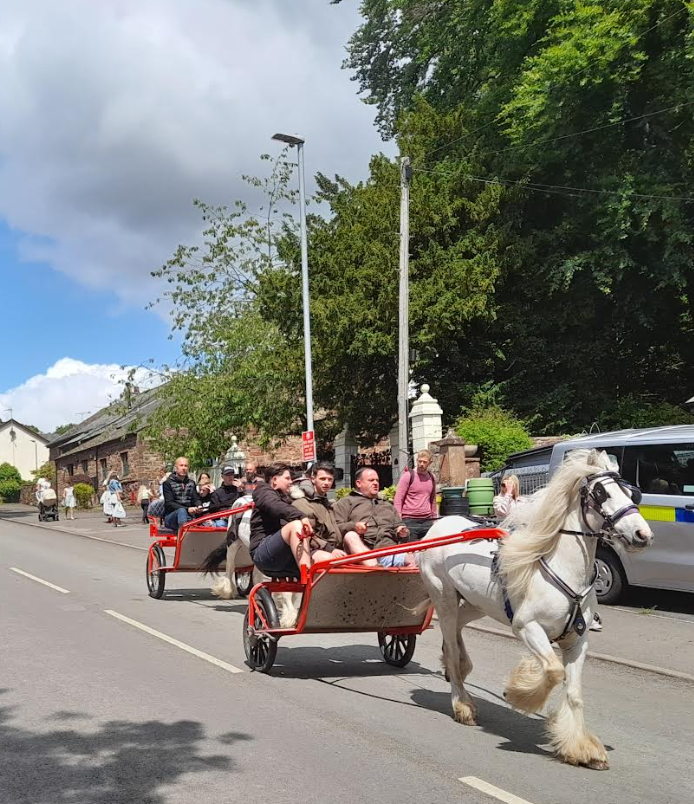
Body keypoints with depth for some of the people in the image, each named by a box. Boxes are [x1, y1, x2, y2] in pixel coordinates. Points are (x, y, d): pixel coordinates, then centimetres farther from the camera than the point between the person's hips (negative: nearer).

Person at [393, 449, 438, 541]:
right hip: (410, 521, -5)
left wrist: (434, 518, 22)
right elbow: (398, 499, -5)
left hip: (427, 521, 5)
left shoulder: (432, 478, 13)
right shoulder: (408, 476, -3)